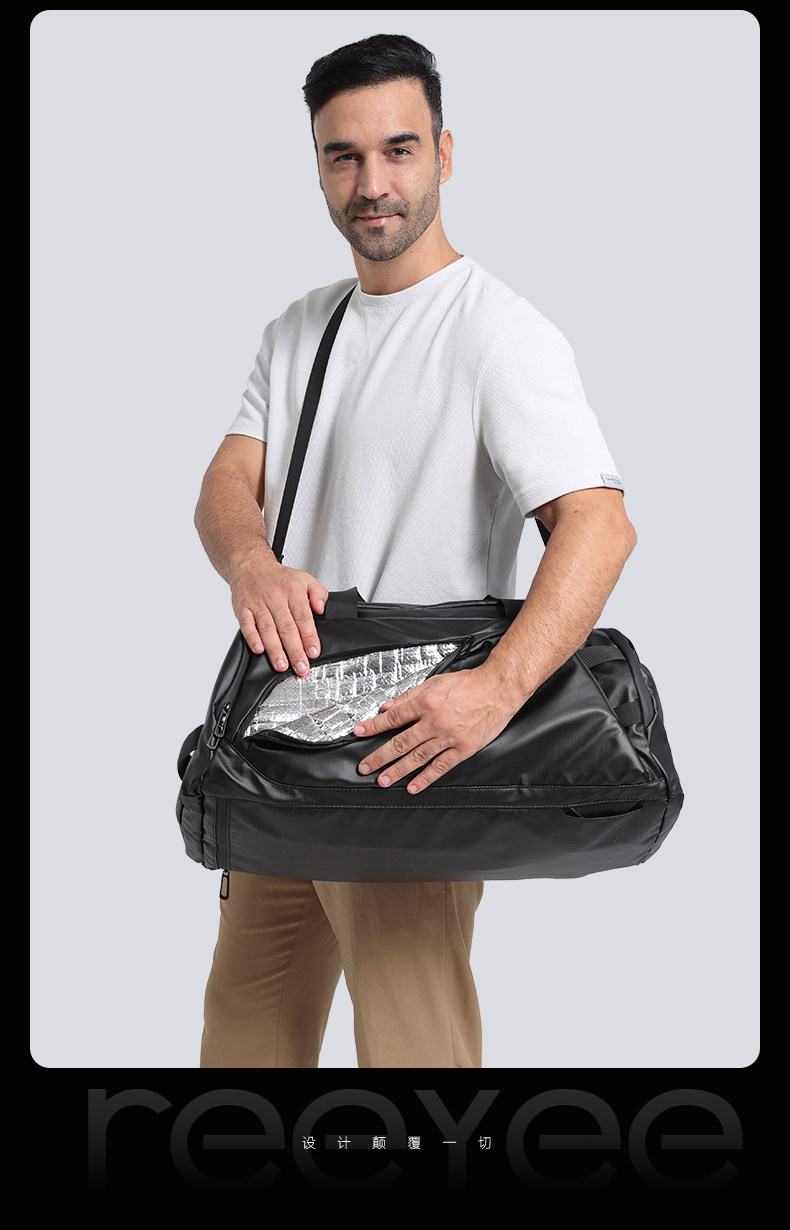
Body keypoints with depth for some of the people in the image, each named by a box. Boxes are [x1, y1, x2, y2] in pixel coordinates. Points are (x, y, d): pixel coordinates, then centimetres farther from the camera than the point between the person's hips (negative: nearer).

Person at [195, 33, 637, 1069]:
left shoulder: (499, 333, -12)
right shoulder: (300, 330, 13)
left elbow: (601, 523, -24)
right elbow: (227, 486, 4)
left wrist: (498, 686, -39)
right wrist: (252, 564, -21)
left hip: (409, 755, -7)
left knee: (411, 1042, -1)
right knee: (244, 1023, 19)